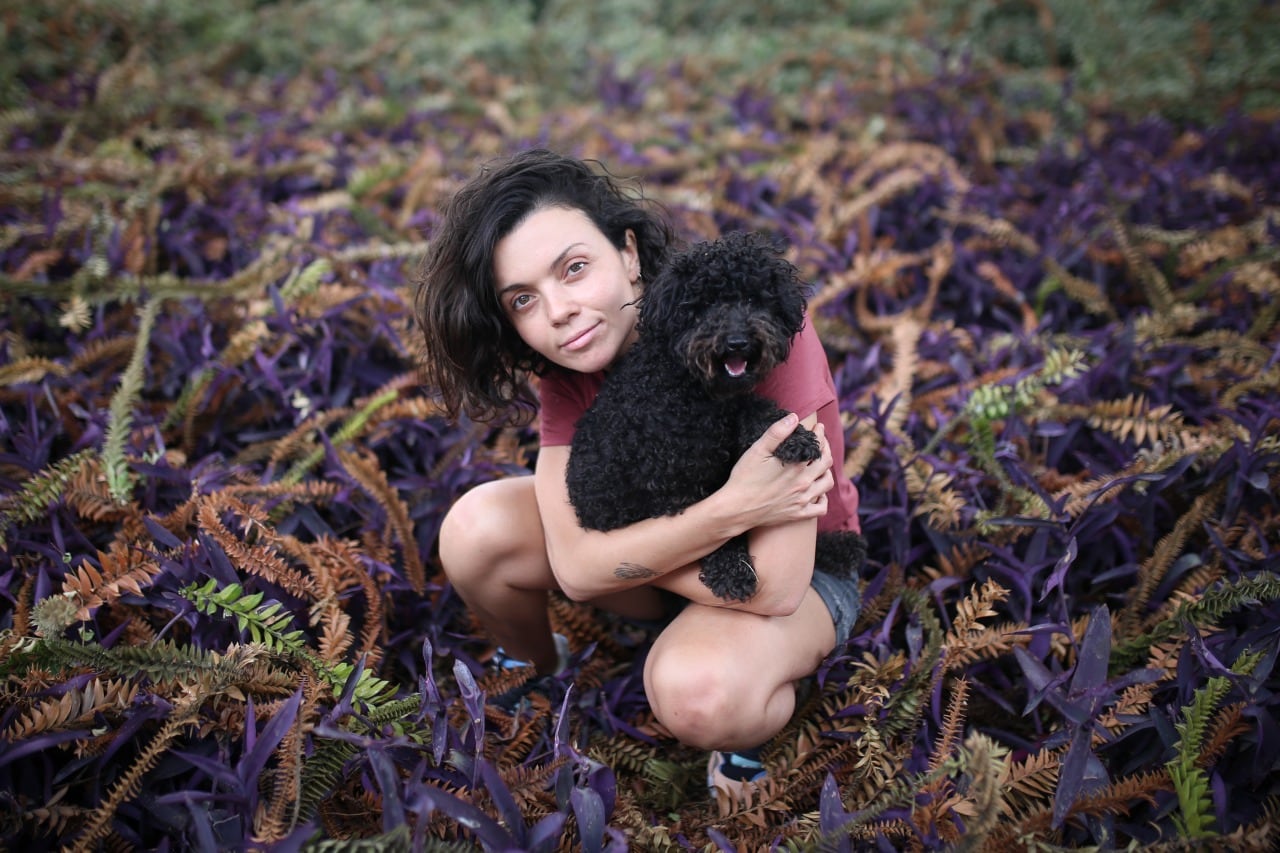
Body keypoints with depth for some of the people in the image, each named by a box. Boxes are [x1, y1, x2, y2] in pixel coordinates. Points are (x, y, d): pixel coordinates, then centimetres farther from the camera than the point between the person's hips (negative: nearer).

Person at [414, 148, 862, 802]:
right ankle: (538, 672, 14)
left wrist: (622, 544, -22)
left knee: (695, 690, -38)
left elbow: (772, 588, -34)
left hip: (802, 574, -5)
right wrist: (731, 507, -35)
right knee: (475, 528, -17)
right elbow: (577, 566, -23)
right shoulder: (569, 367, -15)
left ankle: (763, 707, -1)